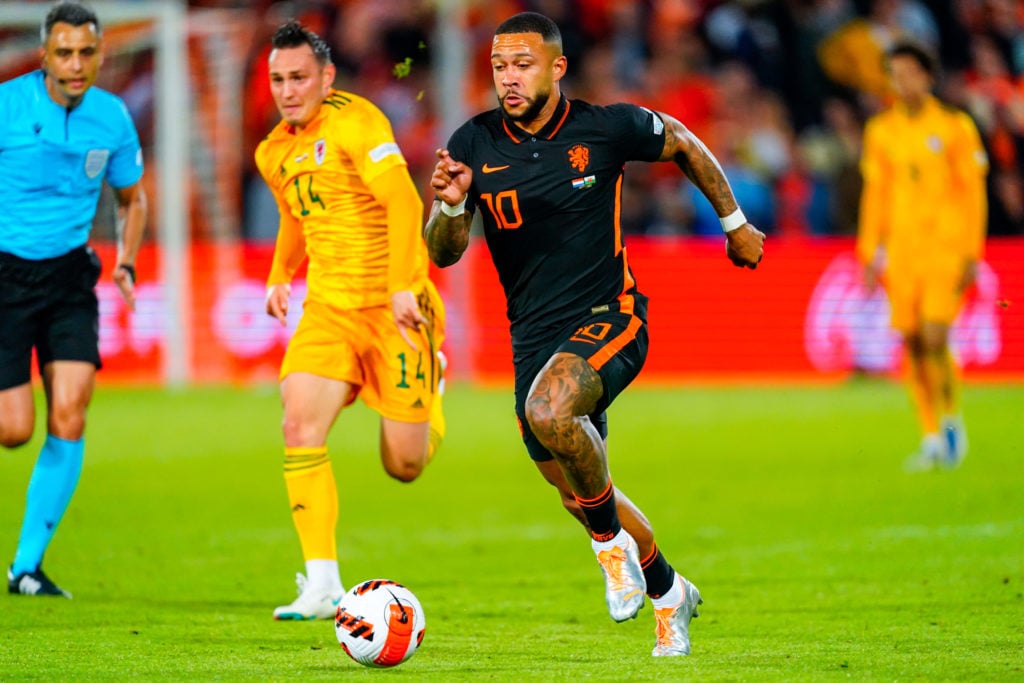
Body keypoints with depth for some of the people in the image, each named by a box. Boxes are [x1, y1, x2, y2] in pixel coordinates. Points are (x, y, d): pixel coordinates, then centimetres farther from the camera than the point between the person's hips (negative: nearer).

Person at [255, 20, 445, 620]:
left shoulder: (352, 121, -13)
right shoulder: (275, 152, 11)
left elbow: (403, 201, -22)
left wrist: (403, 286, -29)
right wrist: (280, 275, 18)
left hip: (393, 307, -6)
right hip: (328, 308, 6)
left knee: (404, 465, 0)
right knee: (301, 424, -18)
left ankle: (430, 400, 39)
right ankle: (322, 585, -15)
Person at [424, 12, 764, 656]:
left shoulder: (607, 128, -11)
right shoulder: (474, 144, -5)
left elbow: (683, 144, 10)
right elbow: (442, 253, -4)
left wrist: (734, 224, 17)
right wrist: (450, 205, -26)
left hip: (609, 318, -5)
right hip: (533, 333, 5)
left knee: (549, 409, -35)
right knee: (578, 493, 13)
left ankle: (611, 541, -11)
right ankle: (668, 593, 38)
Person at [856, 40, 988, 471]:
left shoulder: (955, 127, -2)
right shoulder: (881, 131, 9)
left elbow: (973, 193, 0)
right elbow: (875, 193, 14)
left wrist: (972, 254, -5)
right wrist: (870, 254, 11)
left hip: (946, 249, -4)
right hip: (901, 252, 4)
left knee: (935, 338, -15)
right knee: (912, 343, 0)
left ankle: (952, 418, 8)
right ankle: (932, 439, 10)